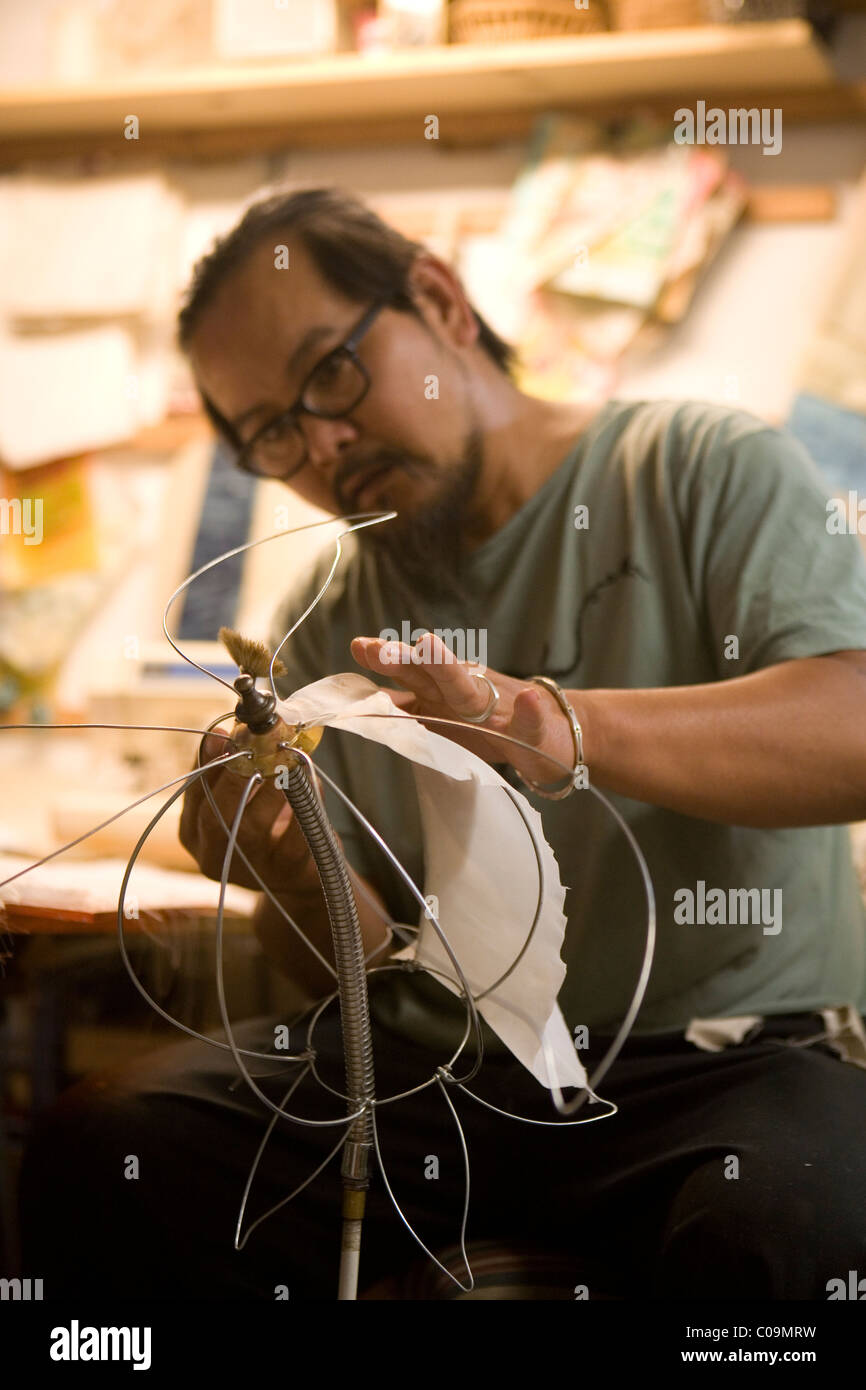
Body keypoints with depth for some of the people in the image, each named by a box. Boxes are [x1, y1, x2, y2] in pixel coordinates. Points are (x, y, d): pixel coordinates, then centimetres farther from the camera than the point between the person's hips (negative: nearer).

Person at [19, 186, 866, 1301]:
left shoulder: (708, 469, 0)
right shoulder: (321, 623, 12)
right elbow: (354, 968, 11)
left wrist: (569, 728, -34)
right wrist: (301, 883, -14)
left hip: (728, 1049, -4)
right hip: (429, 1055, 4)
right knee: (94, 1150, -17)